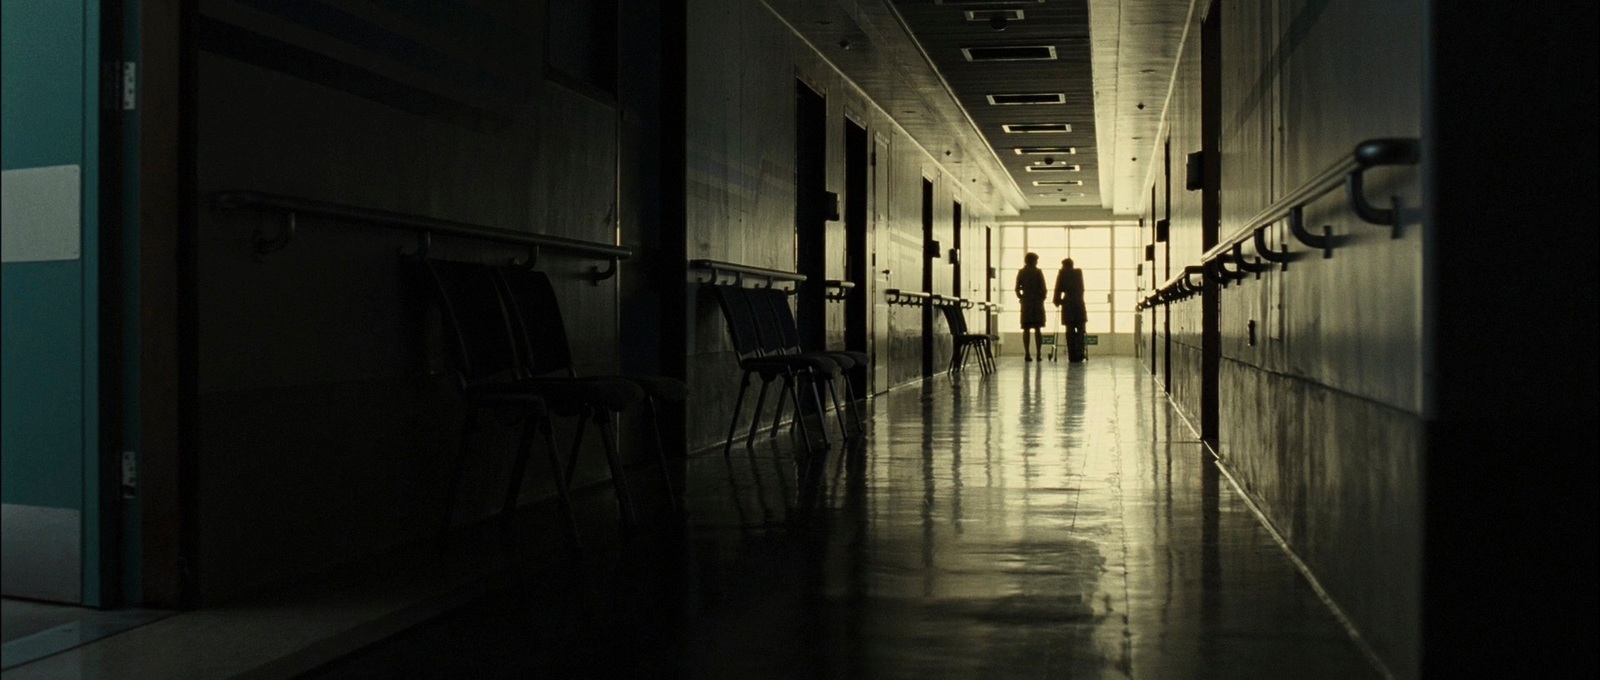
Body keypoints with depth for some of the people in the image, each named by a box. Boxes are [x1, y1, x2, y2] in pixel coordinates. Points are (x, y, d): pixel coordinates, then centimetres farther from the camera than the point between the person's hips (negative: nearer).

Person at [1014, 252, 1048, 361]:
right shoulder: (1038, 272, -5)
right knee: (1037, 329, 2)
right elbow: (1043, 288, -7)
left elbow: (1017, 289, 0)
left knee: (1026, 330, 2)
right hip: (1037, 303, -1)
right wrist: (1042, 299, 7)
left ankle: (1027, 354, -3)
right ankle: (1039, 354, -3)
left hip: (1026, 303, 2)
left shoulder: (1021, 272, 2)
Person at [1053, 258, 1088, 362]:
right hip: (1079, 304, 1)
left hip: (1068, 305, -1)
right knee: (1080, 330, 5)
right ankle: (1080, 353, -10)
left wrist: (1057, 301, 14)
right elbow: (1081, 288, 12)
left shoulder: (1062, 273, 2)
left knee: (1070, 331, 1)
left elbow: (1058, 289, 1)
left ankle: (1072, 356, -3)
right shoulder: (1079, 272, 9)